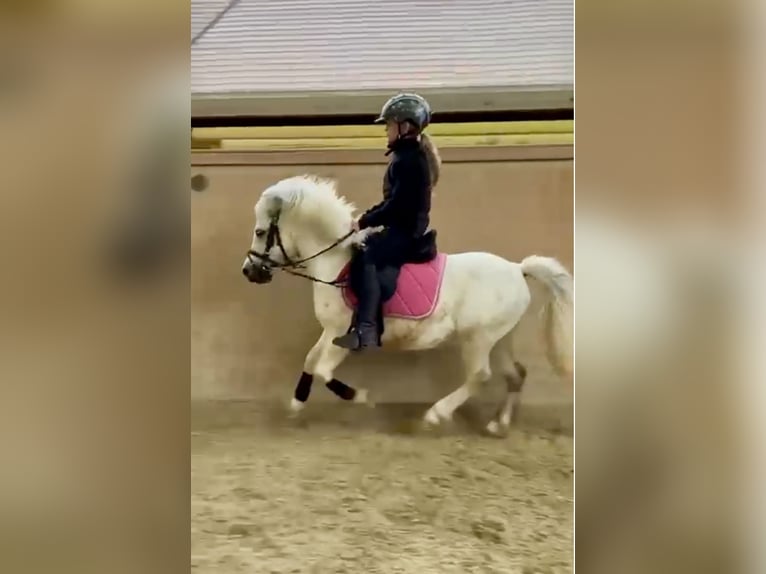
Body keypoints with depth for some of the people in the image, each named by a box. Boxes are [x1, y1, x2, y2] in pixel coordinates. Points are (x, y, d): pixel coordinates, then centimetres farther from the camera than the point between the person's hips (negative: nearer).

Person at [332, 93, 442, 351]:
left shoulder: (409, 159, -17)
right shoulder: (408, 156, 16)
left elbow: (397, 205, -23)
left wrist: (365, 222, -16)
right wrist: (367, 218, 10)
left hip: (406, 232, -11)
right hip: (403, 229, 11)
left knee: (366, 257, -28)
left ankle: (366, 331, -39)